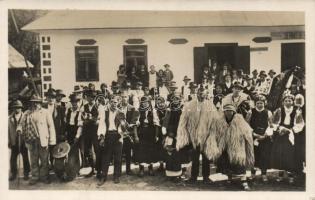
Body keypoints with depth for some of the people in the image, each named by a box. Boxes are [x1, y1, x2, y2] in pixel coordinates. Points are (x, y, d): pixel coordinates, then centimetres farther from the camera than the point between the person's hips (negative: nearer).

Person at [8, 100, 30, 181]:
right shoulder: (10, 118, 6)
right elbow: (8, 130, 6)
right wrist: (9, 142, 2)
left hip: (24, 142, -1)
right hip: (14, 142, 1)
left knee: (25, 158, 6)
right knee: (13, 159, 5)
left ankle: (26, 174, 19)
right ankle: (13, 174, 20)